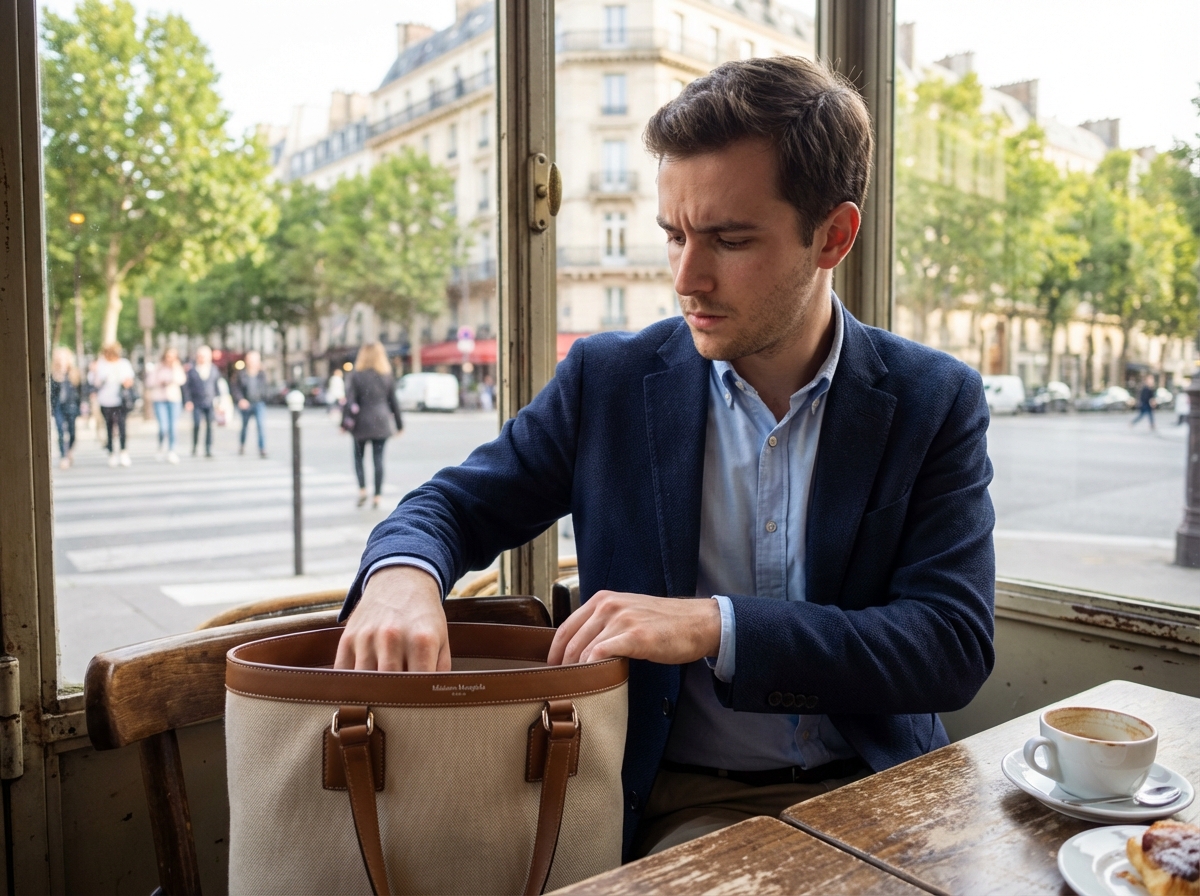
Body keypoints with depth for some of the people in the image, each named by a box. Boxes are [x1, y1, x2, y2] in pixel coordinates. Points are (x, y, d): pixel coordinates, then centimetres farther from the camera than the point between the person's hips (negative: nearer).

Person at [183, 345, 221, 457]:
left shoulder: (214, 369, 8)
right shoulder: (192, 370, 3)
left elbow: (219, 384, 12)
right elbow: (187, 386, 4)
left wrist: (218, 400, 5)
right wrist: (188, 401, -4)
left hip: (210, 403, 1)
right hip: (196, 403, -1)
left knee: (209, 426, -2)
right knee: (196, 425, -12)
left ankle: (208, 449, 3)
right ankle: (195, 446, 8)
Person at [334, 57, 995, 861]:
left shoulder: (937, 402, -4)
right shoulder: (609, 380, -3)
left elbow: (955, 643, -11)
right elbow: (454, 504, 4)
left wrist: (716, 625, -23)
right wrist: (401, 574, -21)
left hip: (874, 791, 2)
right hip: (686, 802, -1)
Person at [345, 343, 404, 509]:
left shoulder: (357, 376, -5)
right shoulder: (387, 377, 2)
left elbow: (350, 400, -8)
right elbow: (393, 402, 5)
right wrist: (399, 424, 12)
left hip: (362, 423, -2)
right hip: (382, 423, 2)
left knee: (358, 457, 12)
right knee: (378, 459, 3)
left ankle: (362, 489, -4)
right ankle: (377, 496, 2)